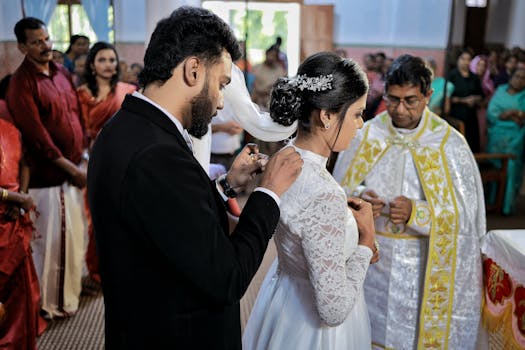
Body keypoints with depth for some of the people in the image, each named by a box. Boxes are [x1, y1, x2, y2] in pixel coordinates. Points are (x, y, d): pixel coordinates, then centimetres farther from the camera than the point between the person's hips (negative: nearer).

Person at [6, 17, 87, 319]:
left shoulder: (62, 73, 8)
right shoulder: (22, 83, -14)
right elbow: (37, 137, -18)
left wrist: (83, 157, 6)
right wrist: (71, 169, -16)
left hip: (74, 168, 7)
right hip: (48, 172, -7)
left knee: (74, 233, 19)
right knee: (51, 238, 5)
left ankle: (70, 288, 38)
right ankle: (52, 301, 22)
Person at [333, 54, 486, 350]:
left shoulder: (450, 143, -7)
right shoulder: (365, 135, -2)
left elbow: (465, 213, -8)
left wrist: (416, 213, -23)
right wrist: (358, 198, -19)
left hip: (424, 270, -1)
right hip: (369, 263, 2)